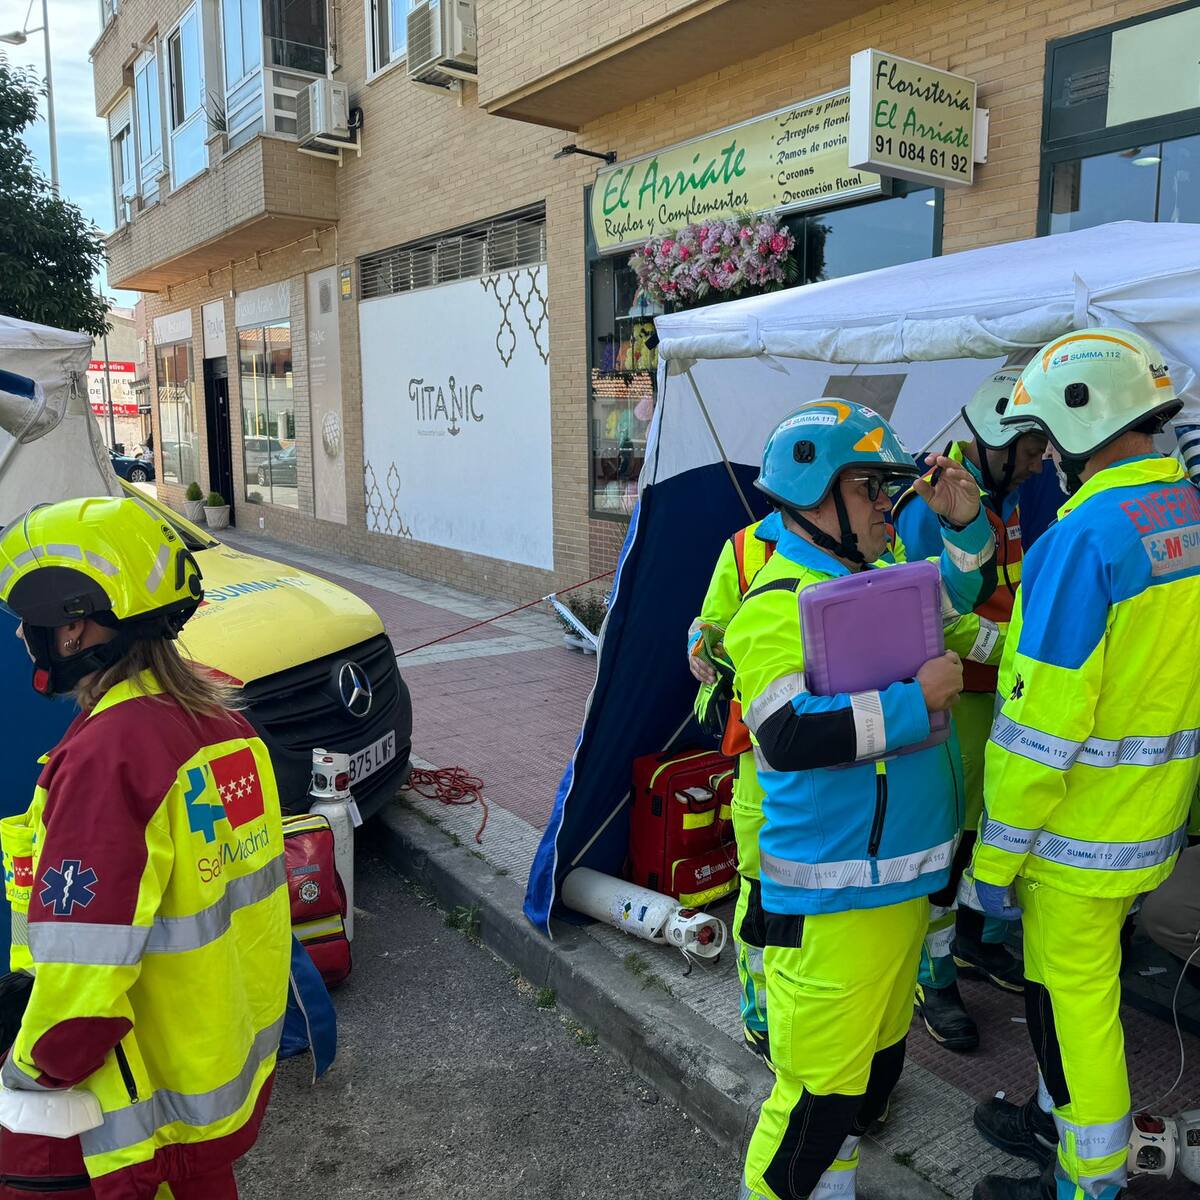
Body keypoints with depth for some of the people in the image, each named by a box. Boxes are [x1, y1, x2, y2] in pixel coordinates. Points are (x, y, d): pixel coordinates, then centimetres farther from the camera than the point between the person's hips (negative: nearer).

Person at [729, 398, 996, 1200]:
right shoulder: (777, 606, -17)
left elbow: (959, 594, 27)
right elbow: (788, 733, -29)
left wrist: (964, 523, 8)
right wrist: (916, 702, -24)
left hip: (903, 882, 10)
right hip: (834, 899, -9)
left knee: (879, 1060, 25)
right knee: (823, 1089, -1)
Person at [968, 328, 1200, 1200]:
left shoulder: (1088, 533, -24)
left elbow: (1043, 721, -24)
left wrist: (996, 855, -16)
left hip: (1079, 827, -8)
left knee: (1071, 995, 9)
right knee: (1082, 981, 24)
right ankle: (1062, 1120, 43)